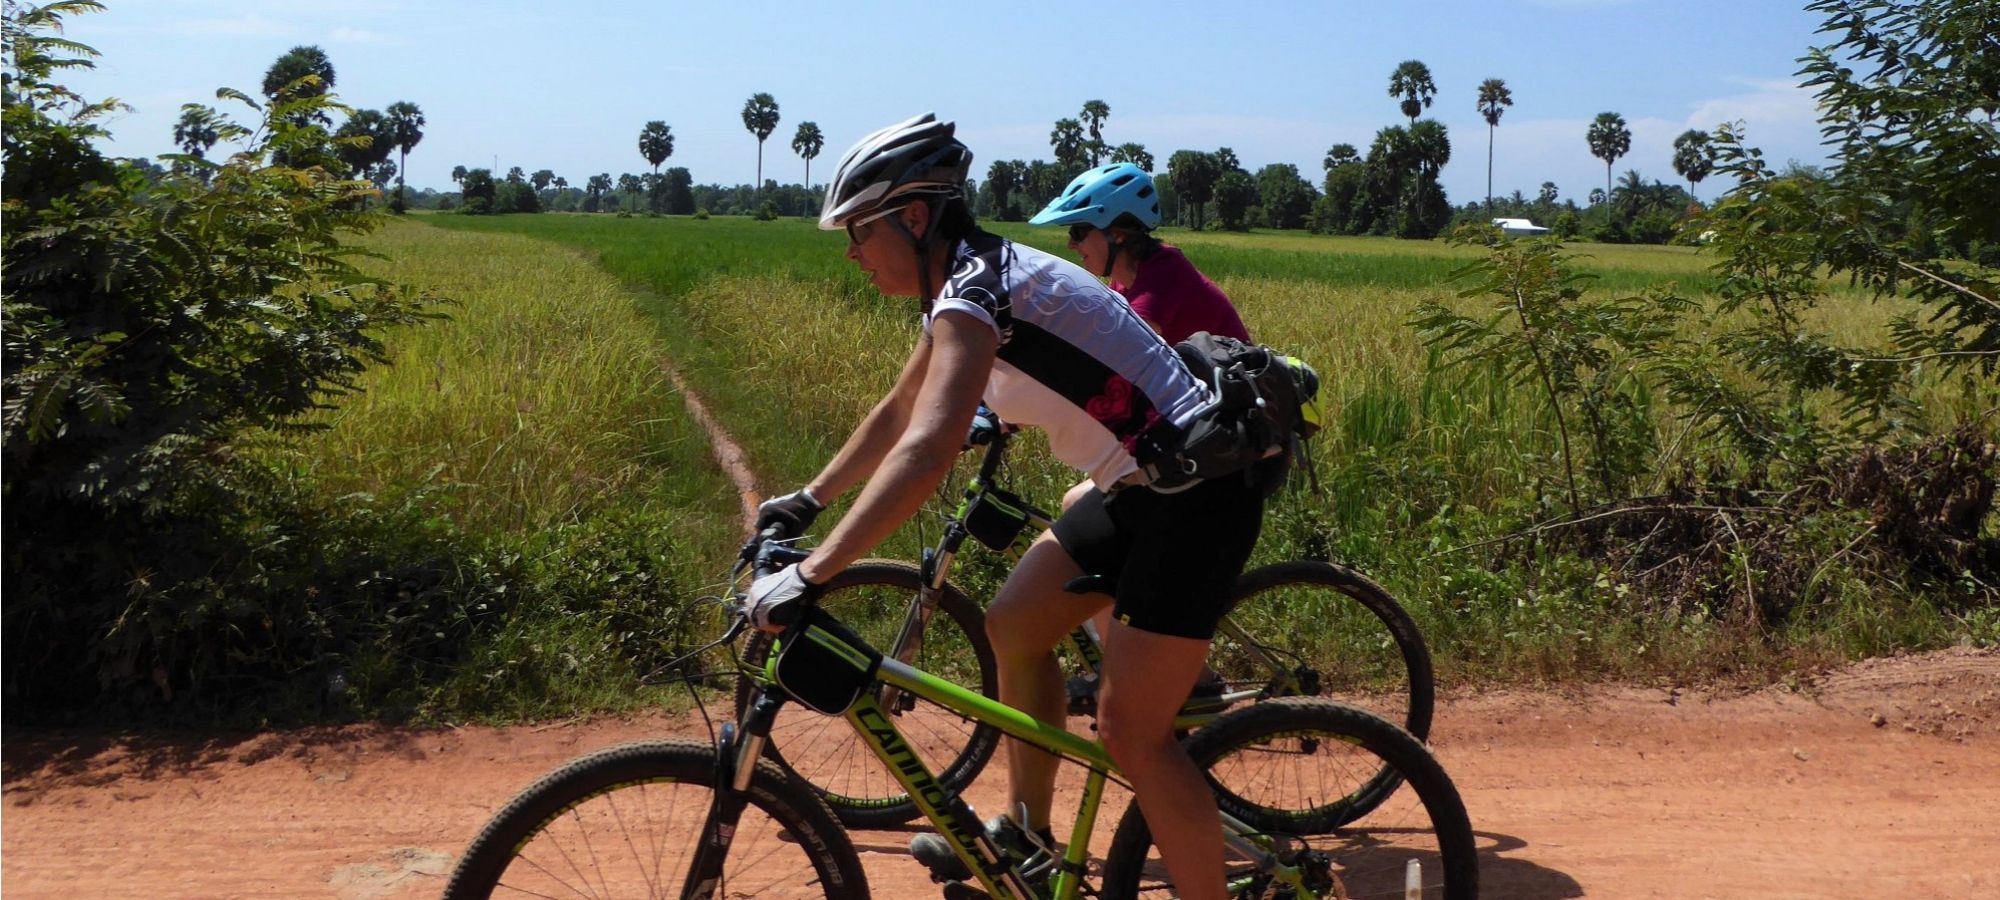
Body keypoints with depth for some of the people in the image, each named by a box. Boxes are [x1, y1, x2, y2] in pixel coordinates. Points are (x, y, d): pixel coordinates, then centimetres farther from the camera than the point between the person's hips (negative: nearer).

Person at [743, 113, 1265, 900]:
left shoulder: (975, 289, -21)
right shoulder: (967, 285, 9)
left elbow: (925, 452, -34)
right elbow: (896, 414, 21)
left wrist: (807, 576, -35)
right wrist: (806, 501, 23)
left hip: (1199, 495, -10)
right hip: (1140, 486, 10)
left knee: (1131, 732, -8)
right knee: (1013, 626, 16)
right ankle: (1025, 836, 32)